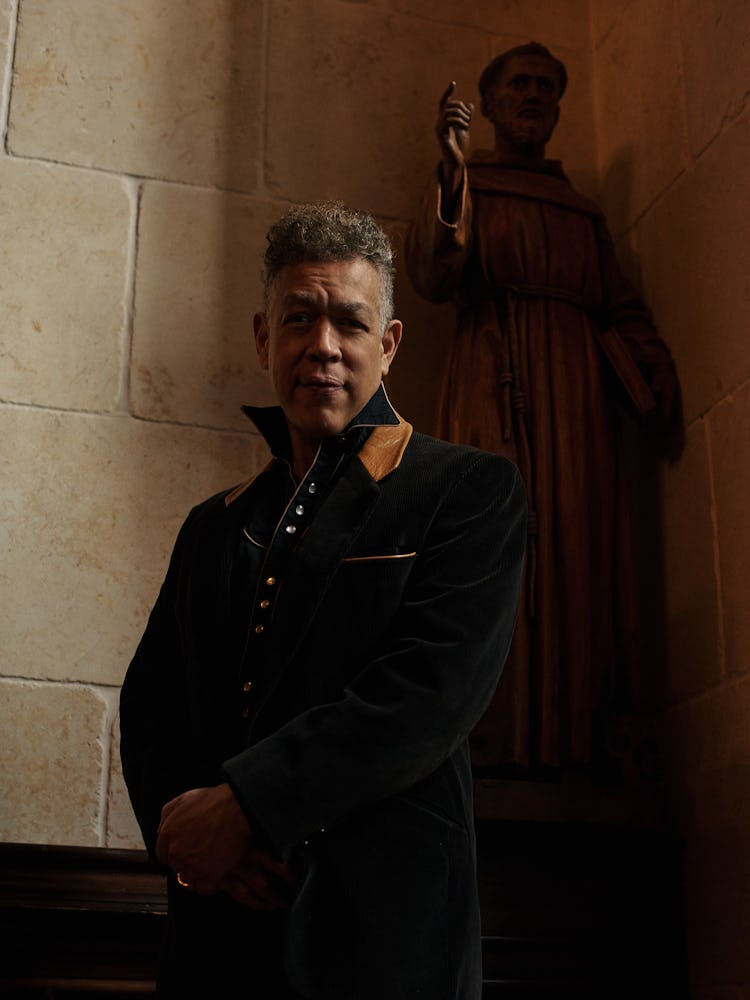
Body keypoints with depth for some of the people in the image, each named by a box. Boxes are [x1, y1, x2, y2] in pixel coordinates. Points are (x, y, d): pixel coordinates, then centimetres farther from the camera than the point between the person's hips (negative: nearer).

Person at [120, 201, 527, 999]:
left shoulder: (472, 489, -1)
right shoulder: (213, 527, 15)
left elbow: (437, 686, -14)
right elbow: (147, 701, 12)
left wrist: (243, 805, -18)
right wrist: (174, 823, -9)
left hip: (382, 932, -4)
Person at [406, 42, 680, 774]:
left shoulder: (583, 211, 26)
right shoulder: (463, 183, 14)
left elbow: (620, 304, 18)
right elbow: (432, 278, -4)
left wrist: (654, 369, -1)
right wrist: (452, 171, -17)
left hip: (577, 384, 4)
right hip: (494, 377, -4)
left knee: (579, 545, -7)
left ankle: (571, 736, -8)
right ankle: (496, 736, -16)